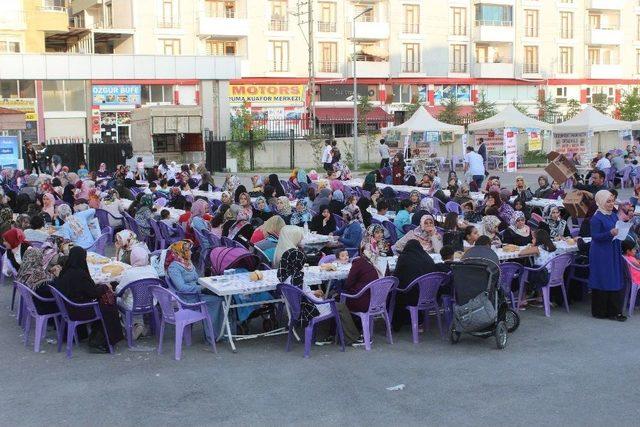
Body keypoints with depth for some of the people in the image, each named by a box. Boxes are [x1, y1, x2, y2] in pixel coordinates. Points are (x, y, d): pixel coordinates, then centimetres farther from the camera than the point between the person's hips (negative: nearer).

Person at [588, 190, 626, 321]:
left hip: (614, 253, 7)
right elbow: (595, 236, -16)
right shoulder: (596, 218, -11)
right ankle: (600, 311, 8)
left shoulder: (614, 216, 12)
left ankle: (614, 311, 12)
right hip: (601, 255, -7)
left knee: (615, 281, 6)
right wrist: (610, 233, -27)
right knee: (602, 282, -2)